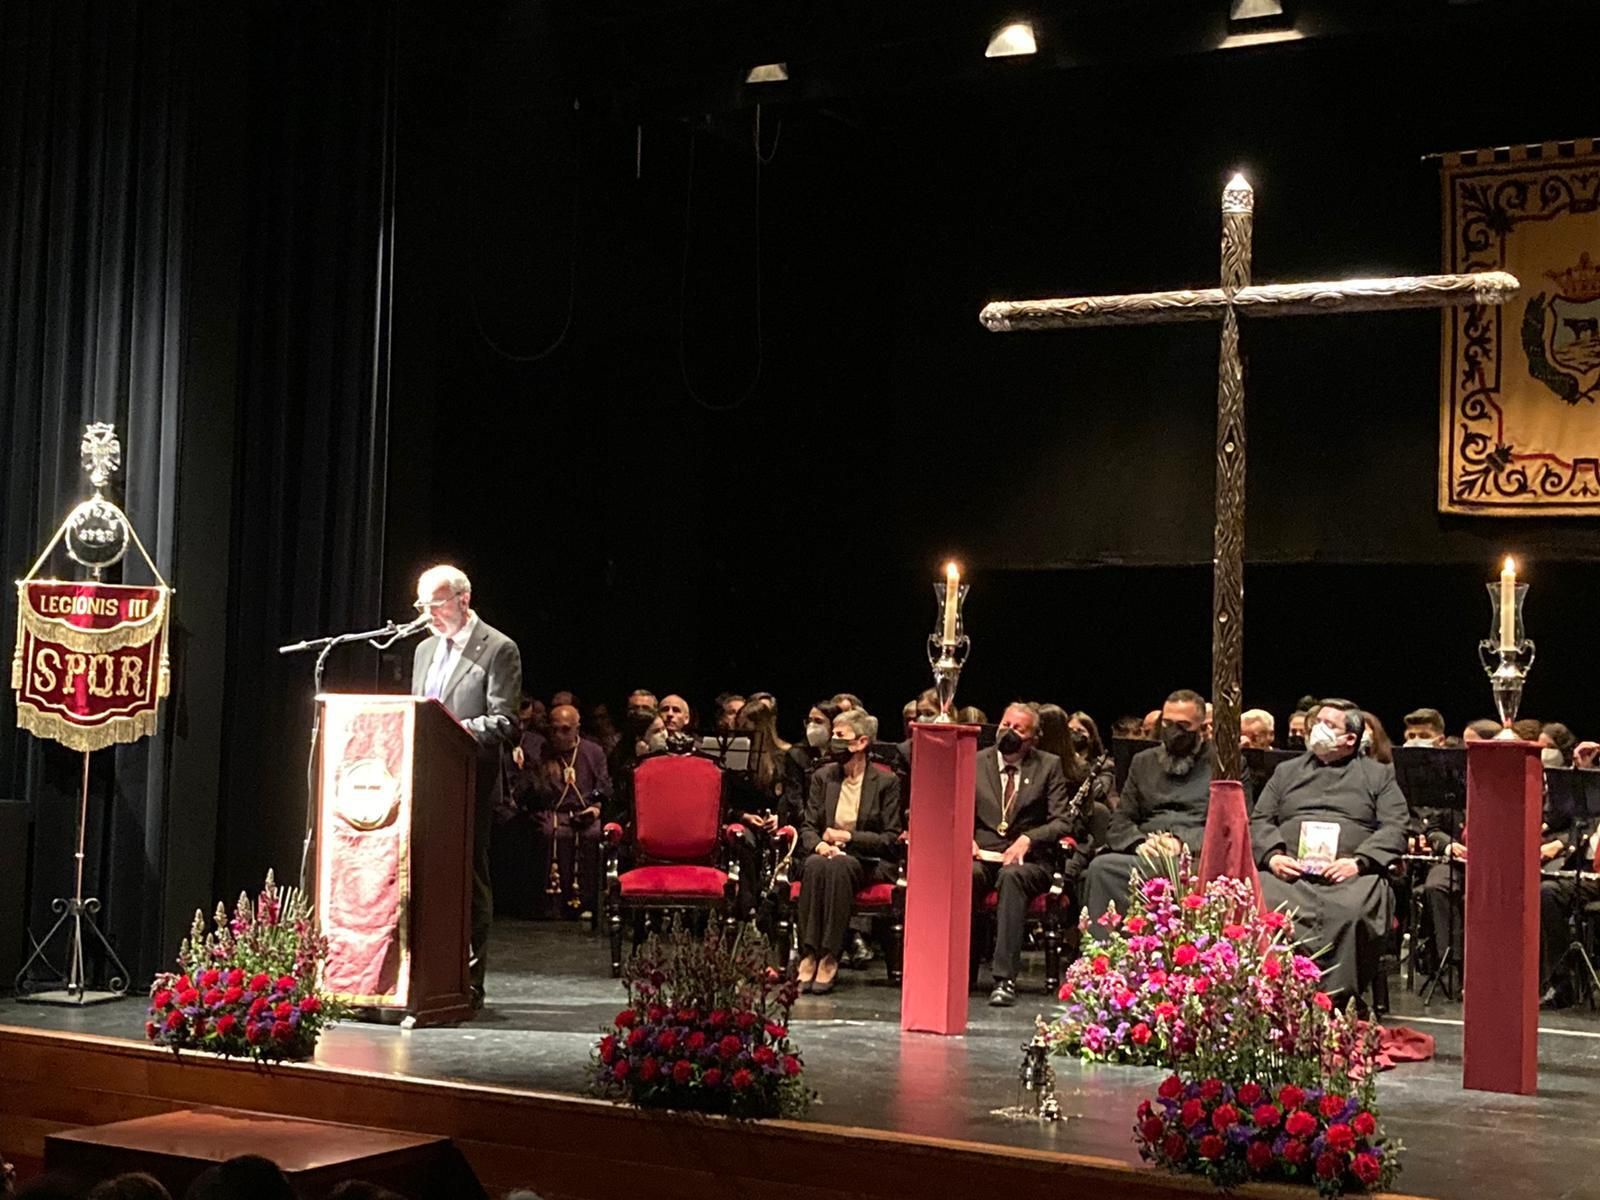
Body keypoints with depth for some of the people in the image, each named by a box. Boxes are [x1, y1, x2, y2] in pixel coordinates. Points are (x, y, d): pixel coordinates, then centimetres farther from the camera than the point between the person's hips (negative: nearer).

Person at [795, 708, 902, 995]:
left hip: (867, 862, -3)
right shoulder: (823, 777, 13)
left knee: (839, 866, -37)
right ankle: (808, 956, -38)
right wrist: (819, 844, -13)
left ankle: (829, 959, -37)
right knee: (815, 864, -34)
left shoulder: (887, 781, 2)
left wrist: (848, 837, -13)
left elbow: (891, 838, -2)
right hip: (822, 854, 3)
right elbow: (807, 826, 10)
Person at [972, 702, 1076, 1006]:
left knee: (1012, 875, -38)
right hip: (981, 855, 2)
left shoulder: (1049, 766, 10)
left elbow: (1063, 821, 2)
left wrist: (1028, 839, -15)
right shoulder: (974, 762, 14)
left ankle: (1005, 978, -40)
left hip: (1028, 859, -1)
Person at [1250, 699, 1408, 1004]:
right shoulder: (1286, 771, 28)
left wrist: (1359, 862, -10)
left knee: (1353, 911, -36)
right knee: (1265, 904, -32)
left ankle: (1338, 999, -27)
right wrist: (1272, 856, -2)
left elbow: (1395, 828, 7)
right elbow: (1259, 821, 20)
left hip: (1349, 875, -2)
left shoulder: (1379, 775, 20)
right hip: (1290, 872, 2)